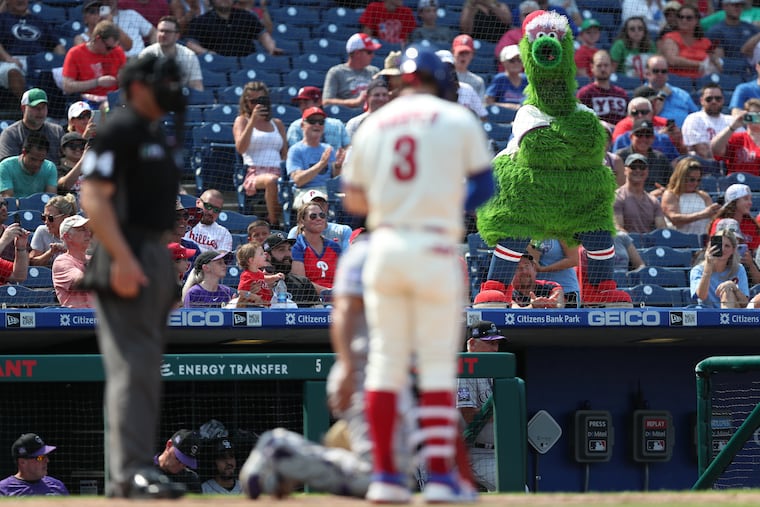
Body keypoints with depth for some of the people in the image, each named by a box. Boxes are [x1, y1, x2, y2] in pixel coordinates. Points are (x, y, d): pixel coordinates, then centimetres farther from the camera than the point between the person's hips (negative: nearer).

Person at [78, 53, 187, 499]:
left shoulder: (156, 137, 20)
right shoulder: (119, 131, -9)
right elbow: (93, 197, -18)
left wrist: (165, 269, 19)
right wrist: (122, 258, -26)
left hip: (156, 260, 10)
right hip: (129, 260, -10)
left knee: (146, 370, 11)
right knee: (133, 366, -15)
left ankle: (127, 475, 15)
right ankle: (131, 470, -21)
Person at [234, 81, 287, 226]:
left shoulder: (277, 123, 26)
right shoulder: (242, 120, 15)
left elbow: (286, 153, 21)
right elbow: (240, 148, -3)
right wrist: (253, 121, -8)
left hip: (278, 172, 3)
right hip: (254, 174, -3)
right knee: (271, 181, -42)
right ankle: (274, 224, -35)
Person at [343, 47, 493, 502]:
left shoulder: (374, 124, 12)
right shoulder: (458, 119, 5)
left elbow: (354, 200, 16)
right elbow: (484, 185, 1)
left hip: (386, 244, 3)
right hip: (437, 249, -2)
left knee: (386, 360, 7)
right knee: (438, 364, 2)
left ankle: (385, 474, 3)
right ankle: (440, 475, -4)